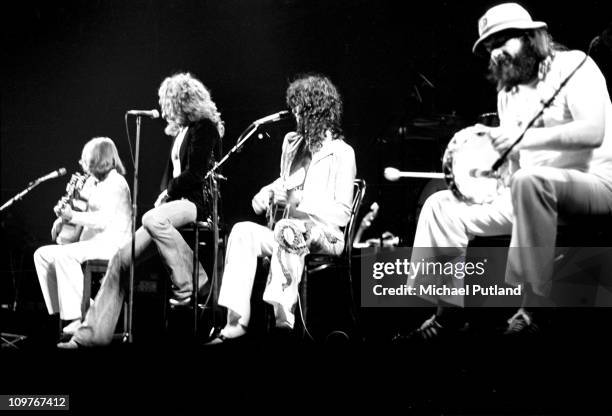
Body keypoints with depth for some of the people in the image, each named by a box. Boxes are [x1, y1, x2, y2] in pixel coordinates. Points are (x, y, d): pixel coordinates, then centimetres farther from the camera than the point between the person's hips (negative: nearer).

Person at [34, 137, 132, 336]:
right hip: (89, 241, 10)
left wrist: (72, 216, -25)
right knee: (42, 254, 2)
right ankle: (62, 309, 0)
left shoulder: (115, 182, -11)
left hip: (110, 242, -10)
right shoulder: (91, 182, 17)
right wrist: (62, 217, 5)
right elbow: (79, 206, 26)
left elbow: (103, 219, -23)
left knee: (63, 255, -31)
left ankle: (80, 316, -29)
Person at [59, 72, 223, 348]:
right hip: (176, 202, 8)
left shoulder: (204, 127, -4)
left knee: (153, 219, -40)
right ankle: (94, 332, -4)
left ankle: (189, 281, -24)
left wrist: (168, 194, -8)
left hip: (197, 201, -8)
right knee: (121, 258, -4)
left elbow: (195, 173, -14)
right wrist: (163, 196, 3)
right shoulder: (180, 132, 22)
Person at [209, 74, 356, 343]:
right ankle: (237, 321, -31)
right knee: (243, 232, -22)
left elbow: (342, 213, -8)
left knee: (287, 230, -38)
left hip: (325, 237, -6)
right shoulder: (292, 143, 17)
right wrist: (267, 191, 7)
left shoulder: (341, 153, -4)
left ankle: (283, 319, -41)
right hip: (289, 227, 6)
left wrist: (300, 200, -18)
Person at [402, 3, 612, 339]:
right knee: (442, 206, -2)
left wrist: (523, 137, -28)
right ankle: (448, 310, -1)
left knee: (530, 181, -41)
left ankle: (534, 308, -34)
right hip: (530, 194, 8)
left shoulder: (572, 66, -6)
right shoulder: (508, 93, 16)